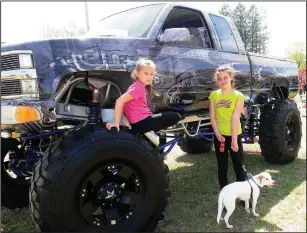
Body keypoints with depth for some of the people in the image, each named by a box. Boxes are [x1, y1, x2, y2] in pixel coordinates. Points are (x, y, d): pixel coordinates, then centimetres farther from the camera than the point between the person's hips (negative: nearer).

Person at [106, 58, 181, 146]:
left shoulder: (137, 86, 17)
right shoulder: (139, 87, -13)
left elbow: (122, 102, 17)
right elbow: (120, 101, -21)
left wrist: (119, 122, 11)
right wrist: (116, 122, -21)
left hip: (138, 124, 10)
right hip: (142, 123, -10)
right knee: (175, 116, -10)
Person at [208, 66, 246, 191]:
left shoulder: (238, 96, -6)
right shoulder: (214, 95, 2)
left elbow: (235, 118, -14)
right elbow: (212, 116, 0)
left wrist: (234, 139, -18)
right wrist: (217, 133, -12)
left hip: (234, 135, -2)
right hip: (220, 136, 2)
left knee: (238, 166, 8)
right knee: (222, 167, 11)